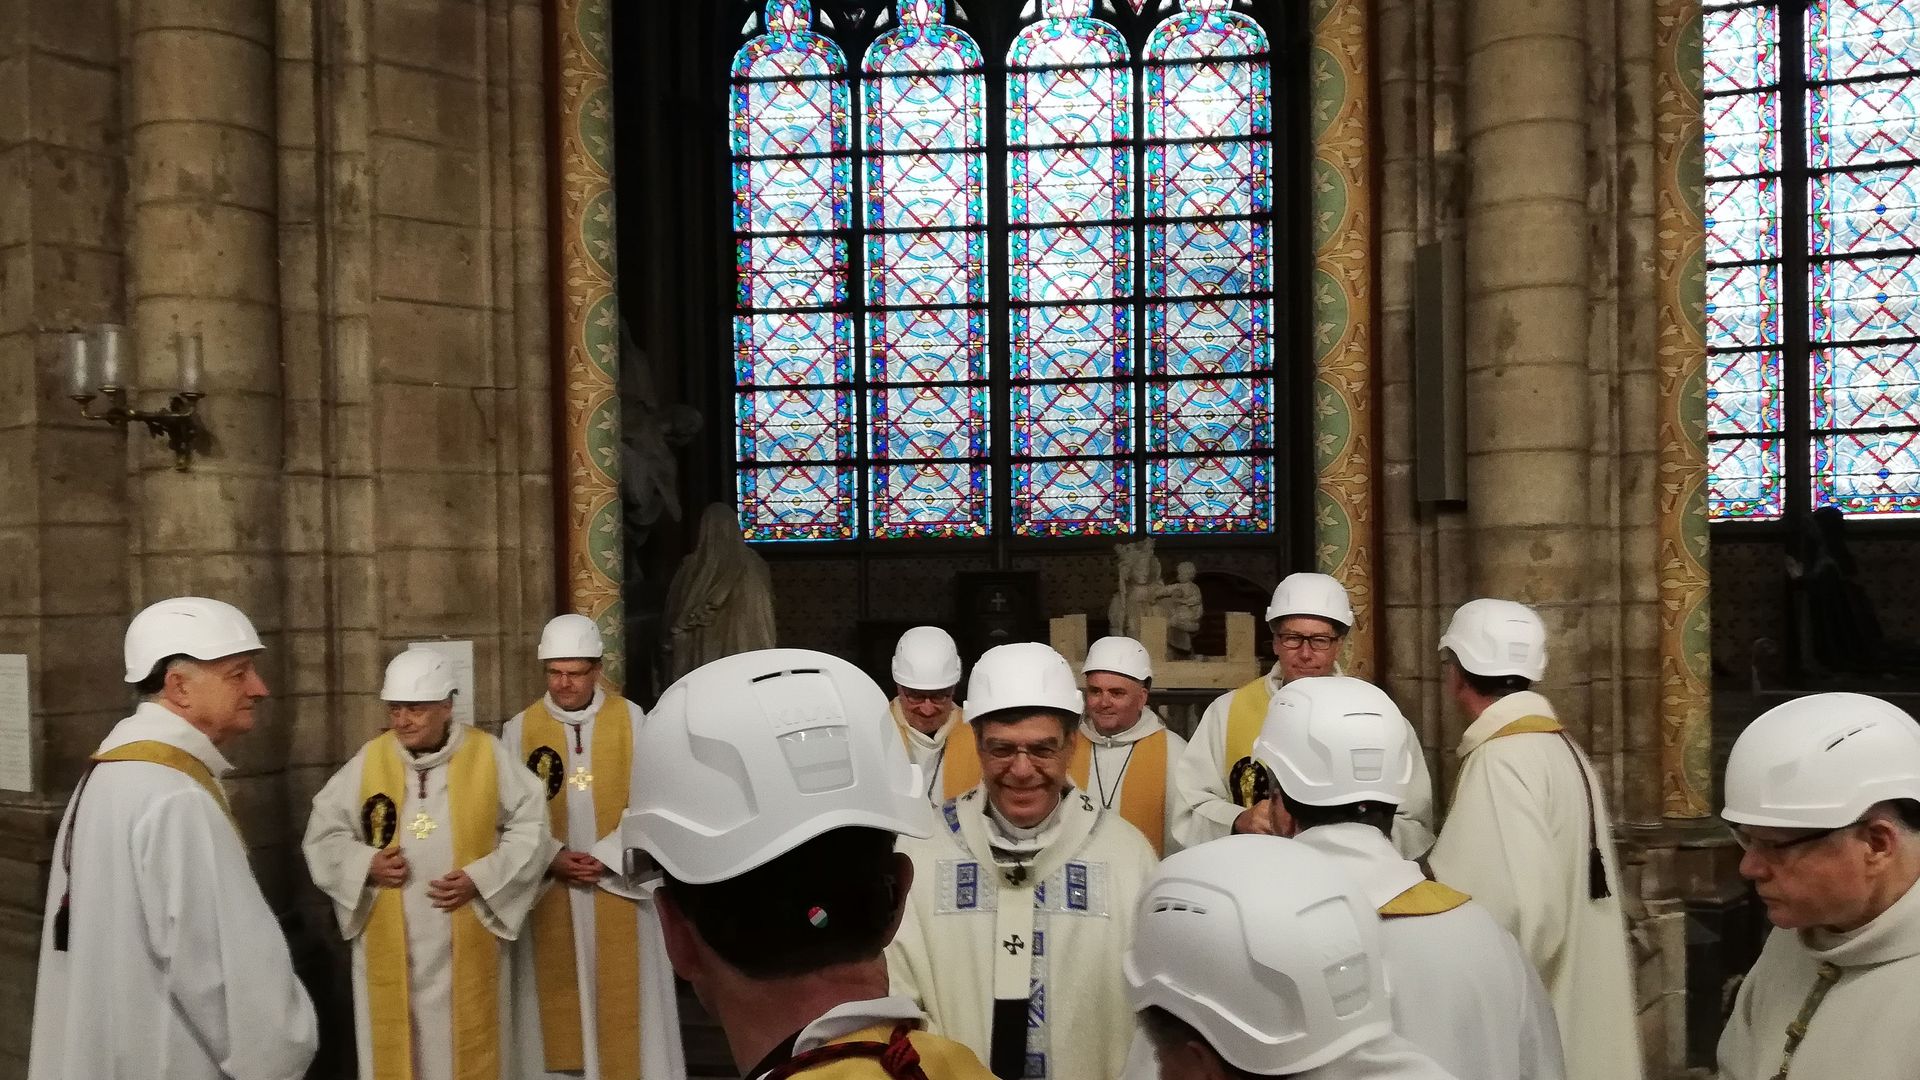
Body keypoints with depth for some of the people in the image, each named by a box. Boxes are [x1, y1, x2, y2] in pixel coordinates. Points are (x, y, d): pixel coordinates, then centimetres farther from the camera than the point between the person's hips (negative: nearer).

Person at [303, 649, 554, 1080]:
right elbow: (323, 834, 7)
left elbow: (530, 825, -1)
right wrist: (366, 864, -11)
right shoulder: (369, 760, 0)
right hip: (389, 945, 1)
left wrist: (482, 877, -13)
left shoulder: (489, 755, -5)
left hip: (467, 944, -1)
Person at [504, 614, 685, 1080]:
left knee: (621, 995, 4)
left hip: (617, 887, -1)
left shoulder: (631, 720, -2)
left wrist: (605, 857, -14)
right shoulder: (519, 729, 2)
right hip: (548, 893, 1)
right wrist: (551, 858, -13)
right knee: (556, 998, 6)